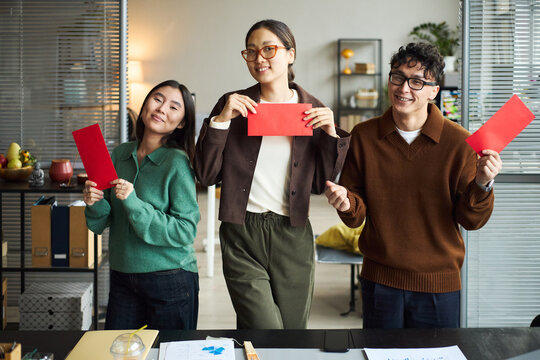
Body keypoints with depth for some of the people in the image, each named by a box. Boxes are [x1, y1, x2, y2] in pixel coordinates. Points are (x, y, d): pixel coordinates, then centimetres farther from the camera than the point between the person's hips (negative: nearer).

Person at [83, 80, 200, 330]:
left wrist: (133, 203, -23)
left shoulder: (177, 163, -12)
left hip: (170, 281, -5)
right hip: (122, 278, 5)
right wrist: (95, 203, -12)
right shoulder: (120, 154, 3)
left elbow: (185, 232, -17)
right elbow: (102, 223, 10)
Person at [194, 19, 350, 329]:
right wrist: (221, 120, -11)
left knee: (294, 329, 15)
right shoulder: (233, 105, 2)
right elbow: (207, 175, -3)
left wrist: (331, 135, -6)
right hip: (242, 235, -2)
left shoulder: (313, 110, 5)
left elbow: (320, 184, 7)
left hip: (293, 236, 2)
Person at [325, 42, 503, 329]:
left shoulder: (458, 141, -8)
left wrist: (482, 185, -23)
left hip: (438, 283, -1)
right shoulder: (363, 136, -2)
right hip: (379, 280, 1)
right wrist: (346, 203, -20)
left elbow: (471, 220, -6)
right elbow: (356, 216, 1)